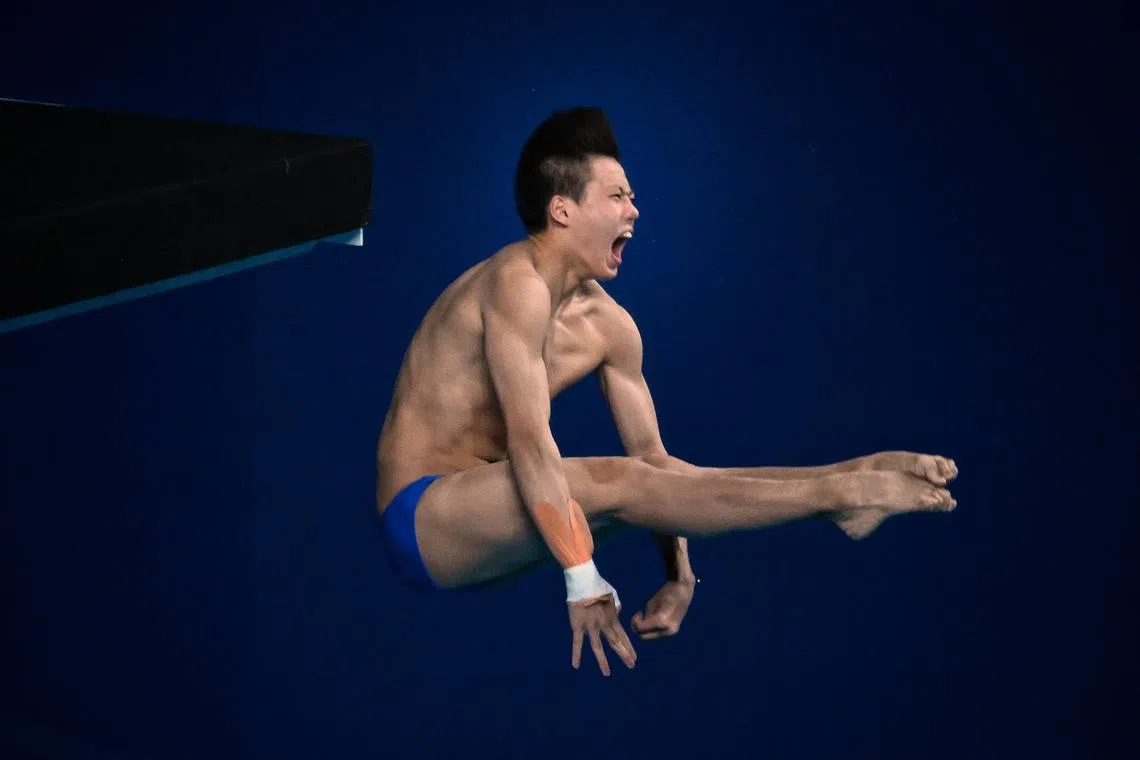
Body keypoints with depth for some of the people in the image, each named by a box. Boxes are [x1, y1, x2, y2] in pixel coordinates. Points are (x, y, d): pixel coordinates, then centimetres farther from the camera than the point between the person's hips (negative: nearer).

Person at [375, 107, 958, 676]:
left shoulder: (606, 324, 5)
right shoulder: (517, 284, -21)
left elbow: (651, 457, 6)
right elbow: (529, 440, -29)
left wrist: (679, 572, -5)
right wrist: (583, 580, -33)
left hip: (485, 514, 8)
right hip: (420, 514, -8)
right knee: (609, 484, -27)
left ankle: (852, 477, -10)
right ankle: (843, 494, -29)